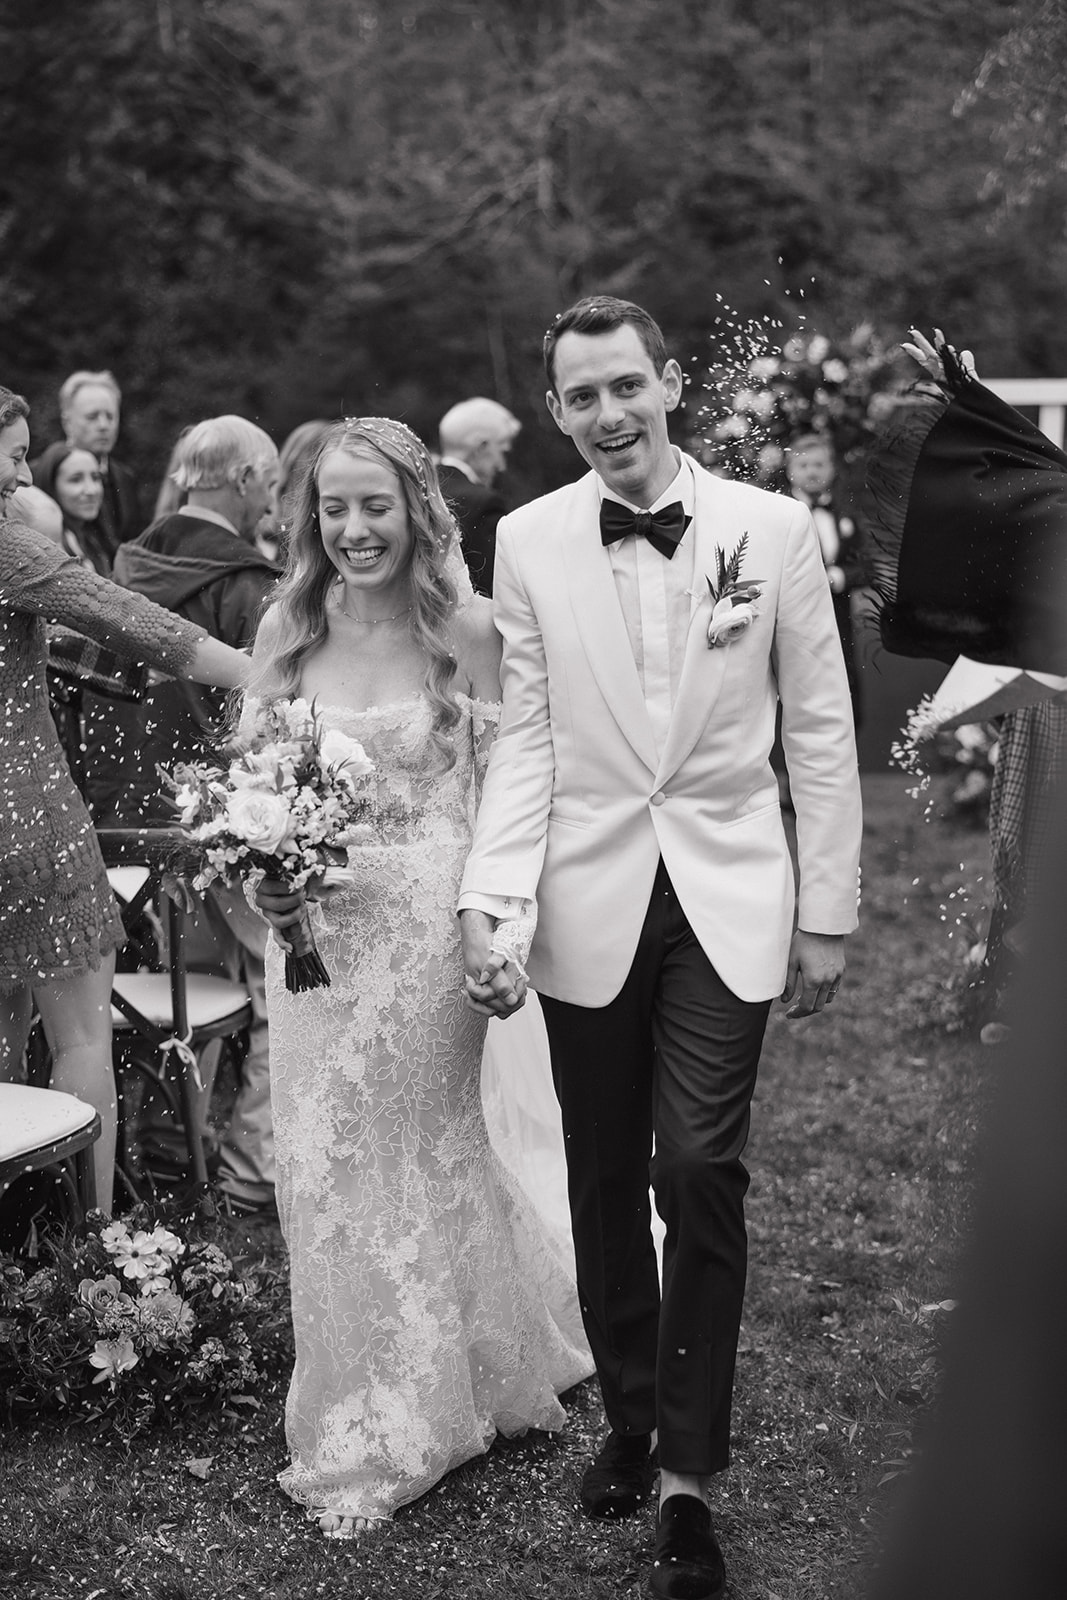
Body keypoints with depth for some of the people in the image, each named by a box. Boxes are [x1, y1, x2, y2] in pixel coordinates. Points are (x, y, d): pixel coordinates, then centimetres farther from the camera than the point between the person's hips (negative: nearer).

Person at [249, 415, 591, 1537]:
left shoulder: (467, 631, -9)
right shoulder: (285, 628, 0)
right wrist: (263, 876, -9)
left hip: (428, 926, -3)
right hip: (317, 927, 3)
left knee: (423, 1151, 11)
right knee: (326, 1165, 10)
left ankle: (416, 1419, 32)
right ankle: (358, 1420, 33)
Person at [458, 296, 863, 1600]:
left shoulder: (771, 527, -3)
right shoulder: (528, 541, 0)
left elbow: (821, 732, 1)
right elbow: (524, 737, 0)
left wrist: (828, 915, 0)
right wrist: (486, 901, -12)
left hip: (726, 904, -1)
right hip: (588, 905, 2)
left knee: (699, 1172, -9)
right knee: (605, 1181, 12)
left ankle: (688, 1479, 4)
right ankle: (629, 1415, 31)